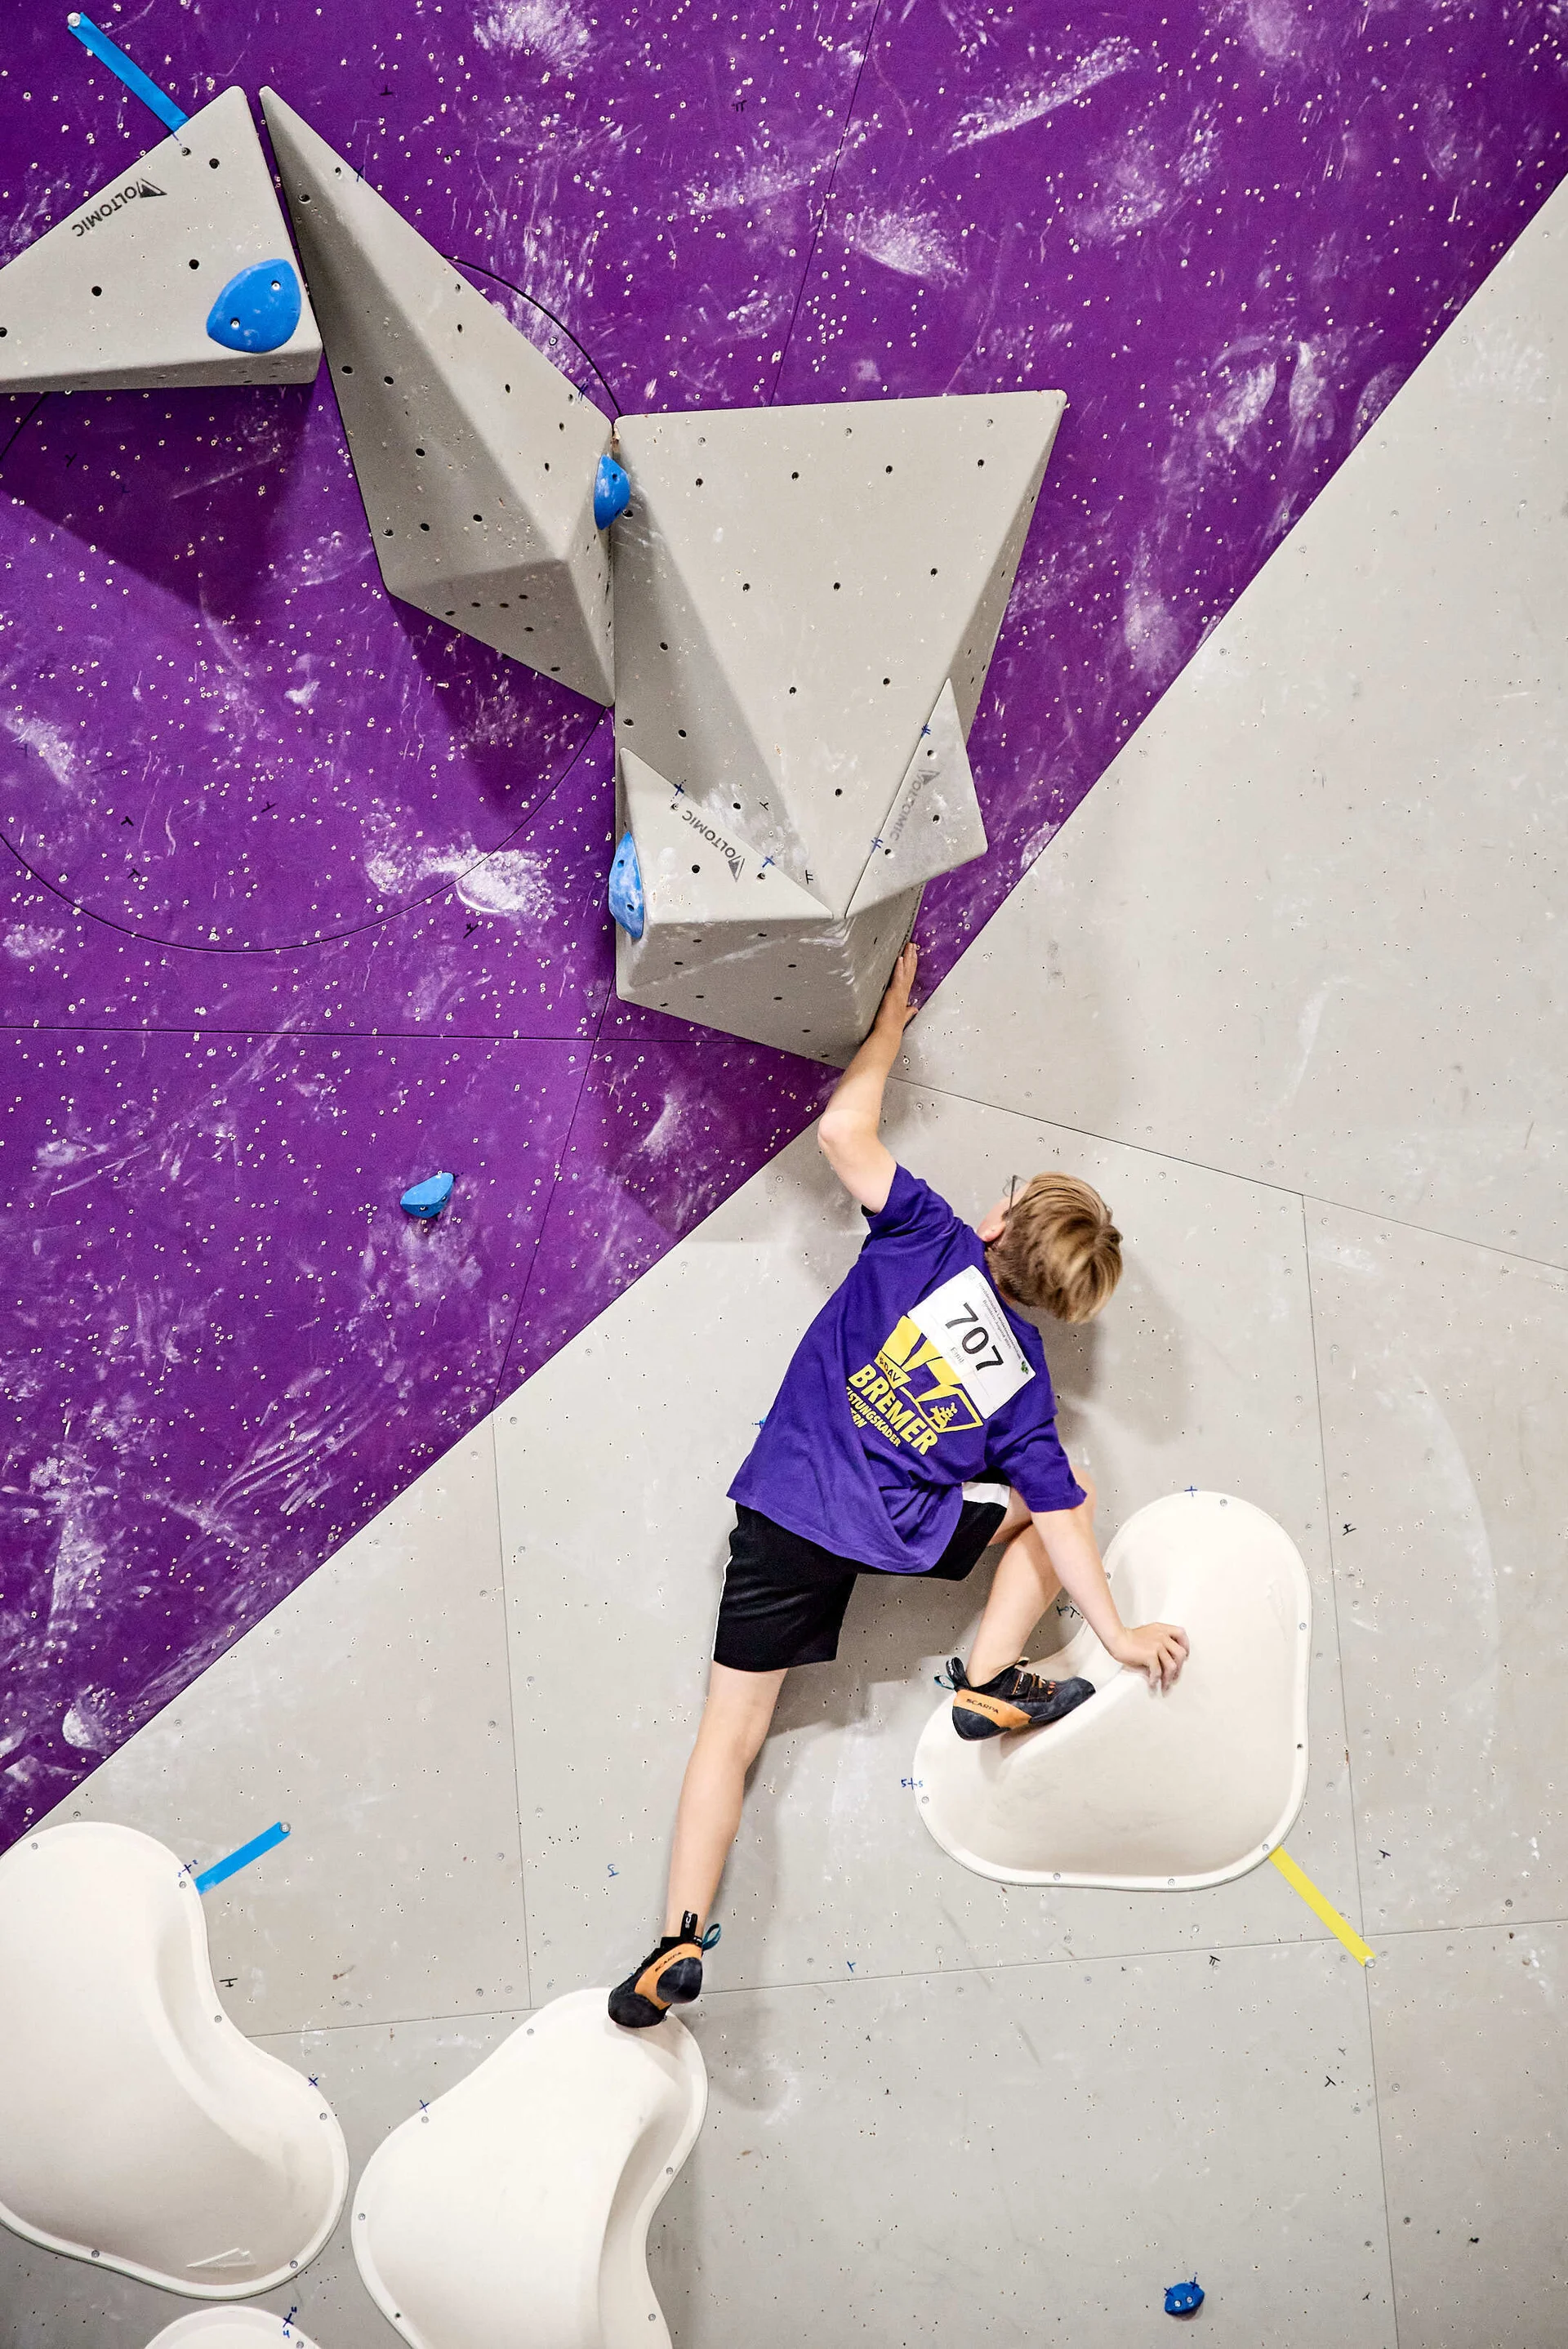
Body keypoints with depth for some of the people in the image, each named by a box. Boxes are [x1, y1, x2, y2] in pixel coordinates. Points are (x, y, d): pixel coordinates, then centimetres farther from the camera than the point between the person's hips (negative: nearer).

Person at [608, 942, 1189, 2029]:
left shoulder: (930, 1238, -1)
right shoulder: (1026, 1374, 3)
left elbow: (843, 1129, -3)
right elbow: (1060, 1513, 1)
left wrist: (890, 1025, 11)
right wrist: (1118, 1632, 9)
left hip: (783, 1516, 0)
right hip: (900, 1530, 0)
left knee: (733, 1730, 5)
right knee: (1065, 1485, 22)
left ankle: (681, 1941, -10)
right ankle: (990, 1684, 15)